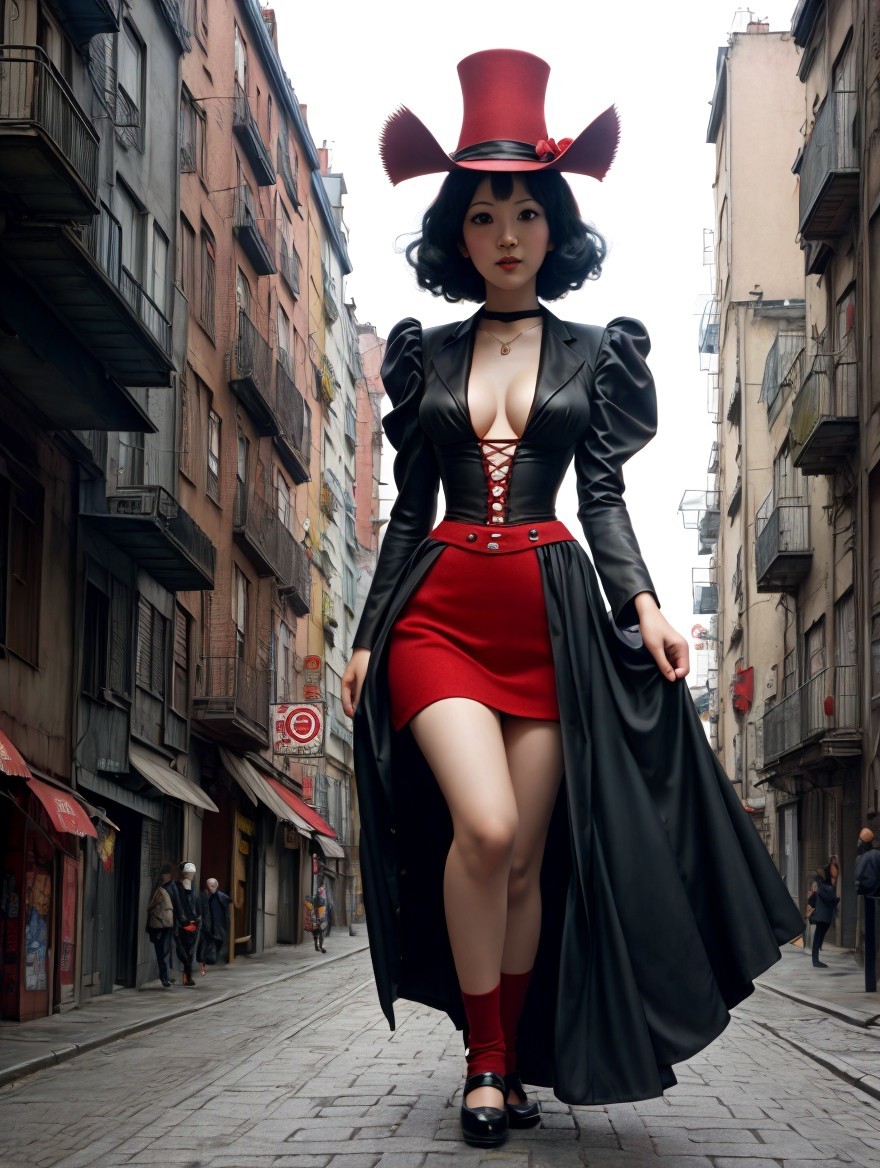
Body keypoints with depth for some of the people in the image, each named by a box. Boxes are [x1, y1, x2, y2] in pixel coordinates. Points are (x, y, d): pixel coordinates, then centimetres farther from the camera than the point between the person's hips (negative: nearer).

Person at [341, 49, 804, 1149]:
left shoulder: (595, 352, 10)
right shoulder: (425, 354, 12)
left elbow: (603, 497, 5)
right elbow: (409, 507, 12)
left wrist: (642, 605, -11)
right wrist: (367, 635, 8)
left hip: (551, 614, 0)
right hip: (440, 611, 0)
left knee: (529, 860, 0)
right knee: (484, 829, -19)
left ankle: (513, 1061, 16)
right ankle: (485, 1060, -2)